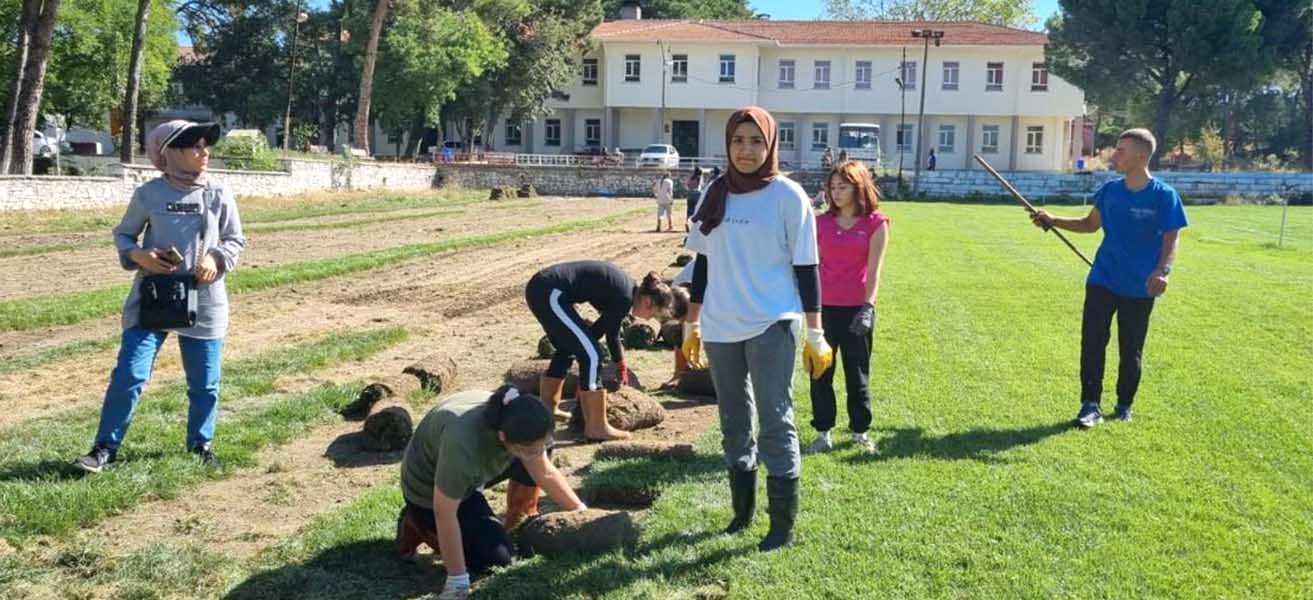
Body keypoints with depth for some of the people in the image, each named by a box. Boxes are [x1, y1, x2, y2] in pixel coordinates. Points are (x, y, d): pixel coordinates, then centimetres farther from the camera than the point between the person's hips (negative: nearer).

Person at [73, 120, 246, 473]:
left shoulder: (219, 195, 0)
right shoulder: (149, 194, -2)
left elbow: (236, 240, 9)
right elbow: (123, 234, 9)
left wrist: (217, 259, -10)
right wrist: (138, 256, -11)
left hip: (204, 300, 1)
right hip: (152, 297, -1)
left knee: (205, 381, 9)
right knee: (129, 374, -4)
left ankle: (201, 445, 27)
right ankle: (105, 448, 8)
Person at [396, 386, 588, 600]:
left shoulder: (520, 426, -23)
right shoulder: (462, 442, -43)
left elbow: (546, 474, -6)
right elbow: (444, 514, -35)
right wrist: (458, 581, -30)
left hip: (469, 472, 7)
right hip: (430, 489, -6)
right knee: (496, 555, -13)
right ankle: (419, 526, 4)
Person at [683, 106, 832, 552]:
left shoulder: (788, 195, -5)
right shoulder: (716, 193, 8)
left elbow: (805, 268, -4)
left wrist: (815, 334, -7)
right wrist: (692, 324, 14)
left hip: (772, 325, -5)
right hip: (721, 328, 5)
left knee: (775, 423, -7)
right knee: (734, 424, 14)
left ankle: (782, 524, 3)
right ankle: (742, 511, 27)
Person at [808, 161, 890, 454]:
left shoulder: (875, 223, -2)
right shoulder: (822, 222, 6)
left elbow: (874, 269, -8)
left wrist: (868, 307, -17)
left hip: (856, 308, -3)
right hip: (824, 307, 3)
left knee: (857, 373, 8)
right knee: (820, 371, 5)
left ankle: (860, 430, 21)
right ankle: (823, 431, 15)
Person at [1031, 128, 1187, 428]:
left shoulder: (1164, 195, -11)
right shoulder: (1110, 190, 2)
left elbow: (1172, 239, -11)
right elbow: (1090, 224, 15)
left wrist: (1162, 270, -28)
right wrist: (1053, 220, 3)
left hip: (1140, 288, -3)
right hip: (1102, 281, 3)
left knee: (1131, 350, 9)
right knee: (1092, 343, -4)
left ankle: (1124, 404, 27)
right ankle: (1091, 405, 3)